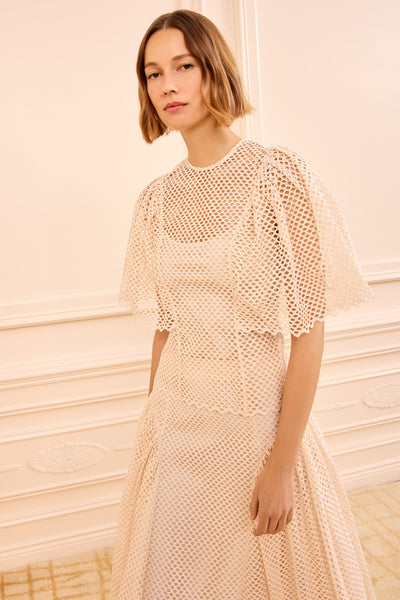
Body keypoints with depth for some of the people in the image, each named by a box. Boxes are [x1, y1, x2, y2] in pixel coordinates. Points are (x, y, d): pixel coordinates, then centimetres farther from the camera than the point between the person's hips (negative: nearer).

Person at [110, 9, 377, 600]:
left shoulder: (281, 174, -13)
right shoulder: (157, 198, 2)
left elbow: (308, 329, -15)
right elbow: (165, 326, 8)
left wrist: (281, 464, -15)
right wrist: (155, 418, 12)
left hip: (257, 412, -4)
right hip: (174, 418, 5)